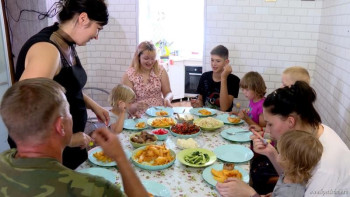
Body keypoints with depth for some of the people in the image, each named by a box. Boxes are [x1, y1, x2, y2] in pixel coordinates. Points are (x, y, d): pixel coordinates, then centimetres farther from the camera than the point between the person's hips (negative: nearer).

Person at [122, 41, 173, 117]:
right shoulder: (129, 75, -4)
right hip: (140, 116, -1)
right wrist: (135, 106, -26)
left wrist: (167, 99, -15)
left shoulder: (160, 70, 4)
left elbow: (168, 93, 8)